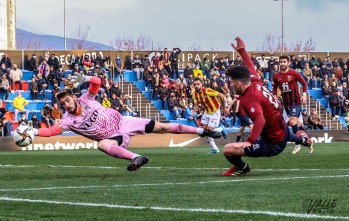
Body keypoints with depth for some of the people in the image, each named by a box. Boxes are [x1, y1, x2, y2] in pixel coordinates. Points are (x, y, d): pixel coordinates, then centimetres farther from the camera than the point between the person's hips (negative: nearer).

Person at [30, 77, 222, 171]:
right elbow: (53, 130, -26)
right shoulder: (68, 120, -13)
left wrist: (88, 79, -29)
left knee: (161, 127, 0)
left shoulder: (86, 99, -10)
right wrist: (35, 132, -39)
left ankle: (202, 131, 10)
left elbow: (97, 83, -13)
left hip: (122, 122, 1)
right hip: (115, 137, -1)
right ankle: (136, 158, -46)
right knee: (102, 145, -37)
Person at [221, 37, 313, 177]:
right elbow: (250, 67, 17)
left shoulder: (249, 99, -27)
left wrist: (249, 141, -48)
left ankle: (241, 168, 14)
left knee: (228, 150, -15)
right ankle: (302, 139, 68)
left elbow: (260, 119, -42)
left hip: (273, 146, -9)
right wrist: (242, 51, 27)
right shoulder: (256, 84, -4)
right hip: (283, 130, 9)